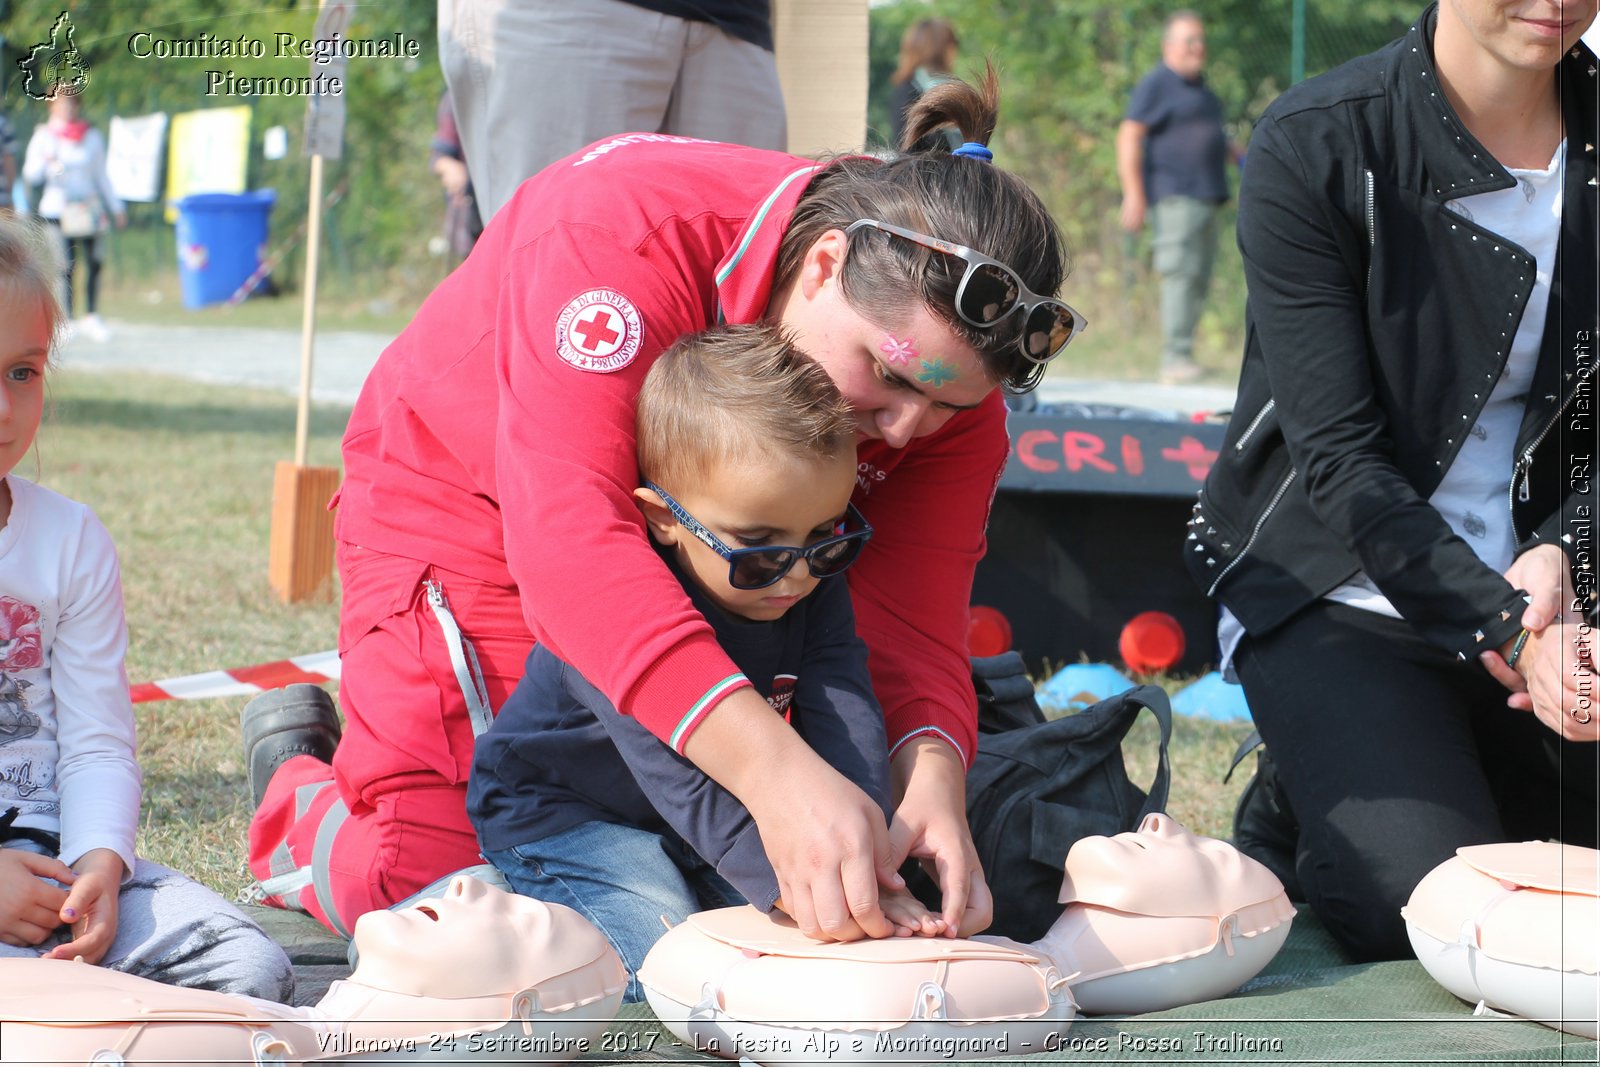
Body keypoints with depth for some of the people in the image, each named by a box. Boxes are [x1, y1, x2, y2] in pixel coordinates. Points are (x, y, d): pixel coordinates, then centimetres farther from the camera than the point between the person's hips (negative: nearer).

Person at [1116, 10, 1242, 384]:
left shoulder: (1198, 85, 21)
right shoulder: (1156, 84, -7)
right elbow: (1129, 135, -15)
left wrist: (1241, 155, 20)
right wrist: (1134, 195, -21)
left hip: (1206, 195, 9)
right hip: (1175, 195, -9)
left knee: (1199, 279, 8)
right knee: (1181, 273, -16)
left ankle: (1181, 356, 13)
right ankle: (1175, 358, -19)